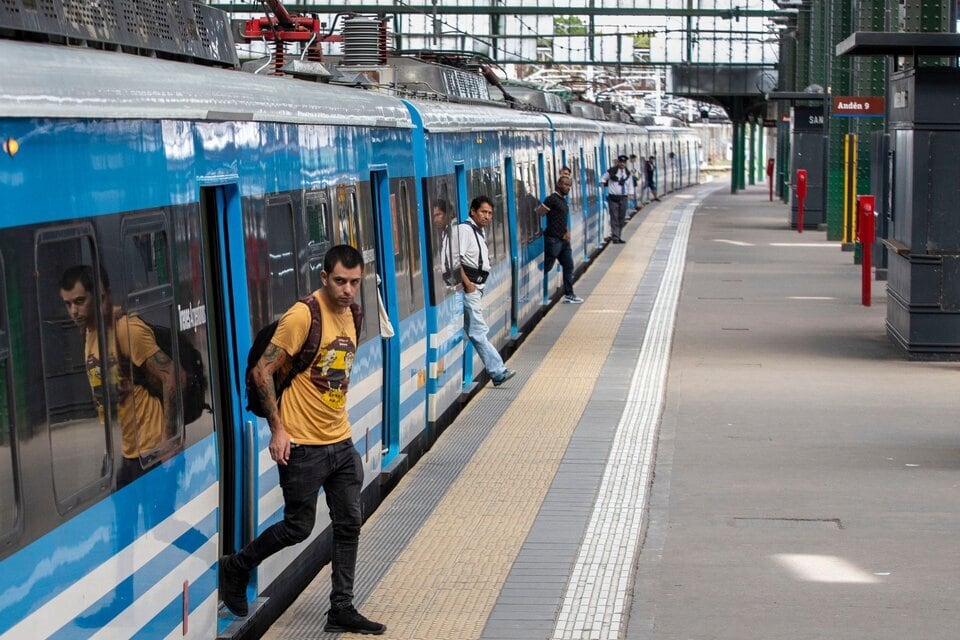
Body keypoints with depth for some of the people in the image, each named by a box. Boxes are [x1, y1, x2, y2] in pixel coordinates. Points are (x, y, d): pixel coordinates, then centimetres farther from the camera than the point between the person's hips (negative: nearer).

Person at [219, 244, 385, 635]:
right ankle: (235, 567, 25)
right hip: (303, 445, -7)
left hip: (341, 441, 7)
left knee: (349, 524, 6)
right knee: (299, 527, 3)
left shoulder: (350, 314, 7)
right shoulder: (303, 315, -16)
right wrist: (278, 429, -16)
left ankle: (341, 610, 15)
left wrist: (339, 423, 15)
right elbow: (263, 371, -16)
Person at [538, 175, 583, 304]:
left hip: (563, 240, 9)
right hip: (553, 239, -9)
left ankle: (569, 295, 16)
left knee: (568, 266, 11)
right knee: (546, 267, -4)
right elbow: (538, 215, -19)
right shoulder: (552, 199, -14)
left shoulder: (563, 200, 15)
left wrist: (567, 232, 6)